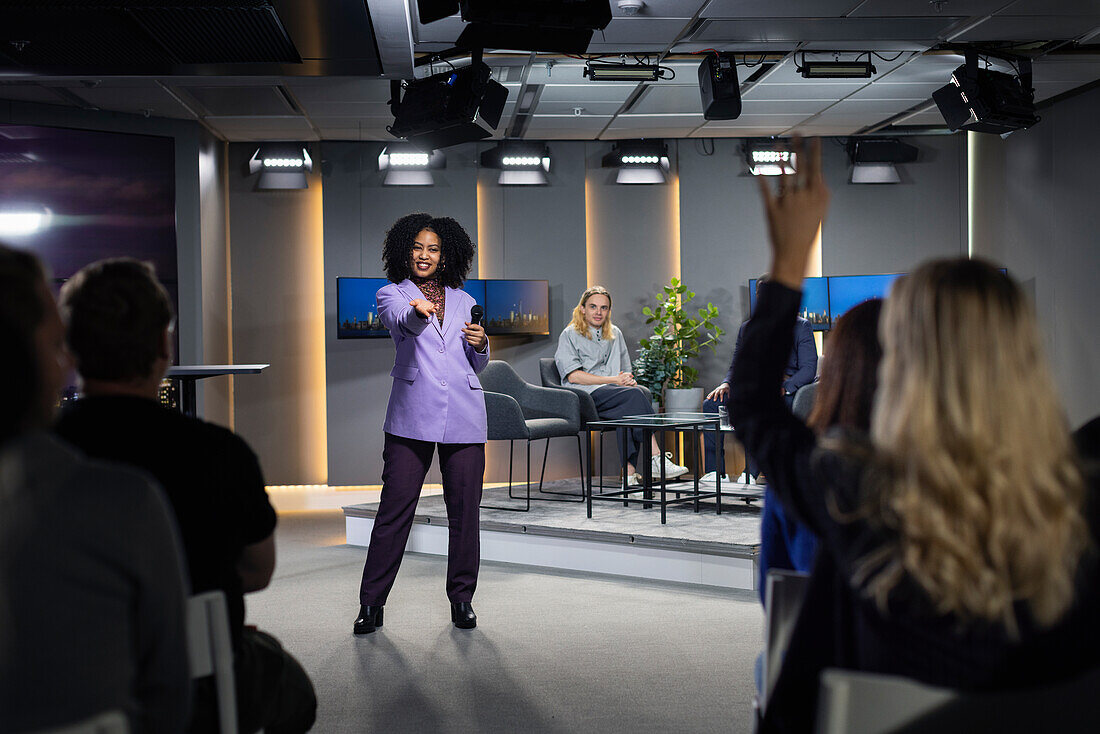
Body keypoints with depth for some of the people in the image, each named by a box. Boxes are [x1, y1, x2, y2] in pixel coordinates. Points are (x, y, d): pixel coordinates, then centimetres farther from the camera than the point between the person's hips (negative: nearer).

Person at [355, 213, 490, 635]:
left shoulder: (463, 300, 17)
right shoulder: (392, 294, 8)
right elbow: (402, 322, -17)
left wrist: (480, 344, 0)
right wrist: (419, 312, -39)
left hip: (464, 416, 3)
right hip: (412, 414, -3)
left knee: (464, 510, 4)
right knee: (394, 509, -5)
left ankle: (462, 599, 17)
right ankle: (371, 604, 3)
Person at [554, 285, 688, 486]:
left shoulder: (615, 334, 25)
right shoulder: (570, 335, 7)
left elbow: (625, 370, 27)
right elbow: (573, 376, -6)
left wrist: (629, 380, 0)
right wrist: (614, 380, -11)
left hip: (612, 395, 5)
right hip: (586, 396, -5)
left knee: (627, 410, -34)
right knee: (635, 395, -31)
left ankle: (629, 471, -41)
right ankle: (657, 460, -37)